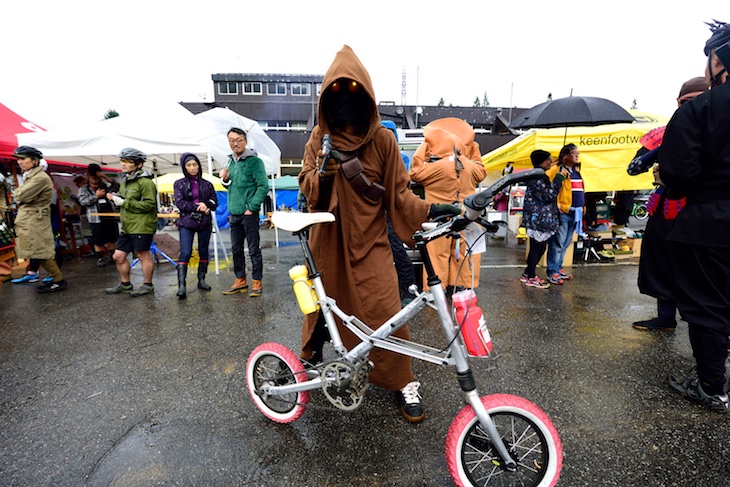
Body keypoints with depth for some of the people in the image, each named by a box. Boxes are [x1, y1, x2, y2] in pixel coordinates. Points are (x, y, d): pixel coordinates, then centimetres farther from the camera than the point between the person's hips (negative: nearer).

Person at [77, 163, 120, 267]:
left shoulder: (105, 185, 14)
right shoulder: (84, 189, 5)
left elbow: (117, 186, 3)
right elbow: (82, 201, -6)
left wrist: (105, 177, -3)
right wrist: (96, 196, -13)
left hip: (111, 217, 3)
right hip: (96, 219, -3)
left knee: (112, 239, 10)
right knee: (98, 241, 0)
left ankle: (112, 256, 22)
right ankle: (100, 258, 13)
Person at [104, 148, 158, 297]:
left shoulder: (145, 182, -12)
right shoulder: (124, 181, 18)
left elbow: (149, 204, -21)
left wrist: (124, 202, -19)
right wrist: (115, 199, 6)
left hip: (142, 227, -9)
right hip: (127, 227, 9)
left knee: (143, 256, 0)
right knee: (118, 256, 13)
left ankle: (148, 285, 15)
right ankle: (125, 284, 29)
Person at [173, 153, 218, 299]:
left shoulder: (207, 184, 9)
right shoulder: (179, 184, 6)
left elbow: (214, 203, 8)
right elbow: (179, 202, -5)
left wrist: (205, 205, -13)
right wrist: (197, 207, -13)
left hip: (205, 222, 2)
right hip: (186, 222, -2)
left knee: (204, 251, 8)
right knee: (185, 252, -11)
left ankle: (201, 280, 19)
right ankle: (181, 285, -12)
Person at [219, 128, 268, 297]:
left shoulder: (254, 161, -8)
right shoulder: (231, 161, 14)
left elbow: (263, 186, -14)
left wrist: (252, 207, -15)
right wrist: (225, 179, 1)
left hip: (248, 213, -7)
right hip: (234, 214, 8)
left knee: (254, 250, 0)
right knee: (236, 250, 13)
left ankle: (257, 282, 10)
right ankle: (240, 281, 24)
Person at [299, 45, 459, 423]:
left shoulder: (382, 139, -3)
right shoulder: (319, 138, 3)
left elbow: (398, 193, -2)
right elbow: (307, 189, -2)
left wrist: (427, 210, -17)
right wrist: (324, 172, -22)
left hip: (368, 239, -2)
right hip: (328, 237, 3)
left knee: (385, 313, -7)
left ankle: (403, 383, 15)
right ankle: (311, 356, 47)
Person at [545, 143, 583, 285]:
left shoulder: (576, 170, 18)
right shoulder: (557, 170, -8)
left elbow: (580, 191, 25)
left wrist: (582, 208, 17)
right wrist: (556, 205, -17)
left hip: (574, 213, 9)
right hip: (562, 212, -8)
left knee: (566, 243, 14)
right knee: (558, 243, -6)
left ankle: (558, 268, 25)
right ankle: (552, 272, 1)